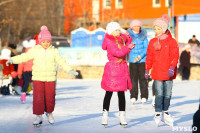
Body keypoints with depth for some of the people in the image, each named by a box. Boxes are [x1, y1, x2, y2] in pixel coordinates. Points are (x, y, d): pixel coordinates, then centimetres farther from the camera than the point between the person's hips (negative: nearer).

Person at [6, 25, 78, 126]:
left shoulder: (54, 51, 4)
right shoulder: (34, 50, 2)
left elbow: (61, 61, 2)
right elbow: (24, 57, 1)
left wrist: (69, 70, -9)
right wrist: (12, 60, -10)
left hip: (50, 79, 0)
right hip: (38, 78, 0)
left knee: (50, 97, 2)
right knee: (38, 98, -6)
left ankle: (49, 113, 27)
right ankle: (38, 116, 3)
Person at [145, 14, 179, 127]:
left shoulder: (171, 41, -2)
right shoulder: (153, 42, 6)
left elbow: (175, 55, -7)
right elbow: (149, 57, 12)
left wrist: (172, 67, -19)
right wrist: (147, 70, 11)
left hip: (169, 72, 0)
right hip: (157, 72, 0)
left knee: (168, 93, 7)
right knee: (159, 93, -7)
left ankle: (165, 112, 22)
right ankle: (158, 113, 1)